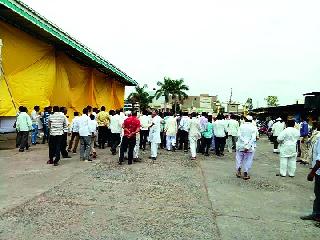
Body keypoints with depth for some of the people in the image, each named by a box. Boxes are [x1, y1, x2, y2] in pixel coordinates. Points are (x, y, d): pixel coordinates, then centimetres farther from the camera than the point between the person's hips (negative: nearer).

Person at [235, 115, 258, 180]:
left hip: (240, 145, 1)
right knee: (247, 160, 10)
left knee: (239, 158, 16)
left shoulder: (241, 126, -1)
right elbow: (253, 138, -14)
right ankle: (245, 174, 13)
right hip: (250, 147, -1)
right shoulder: (254, 127, -4)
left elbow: (239, 135, -15)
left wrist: (245, 142, -16)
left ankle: (238, 171, 16)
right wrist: (248, 146, -17)